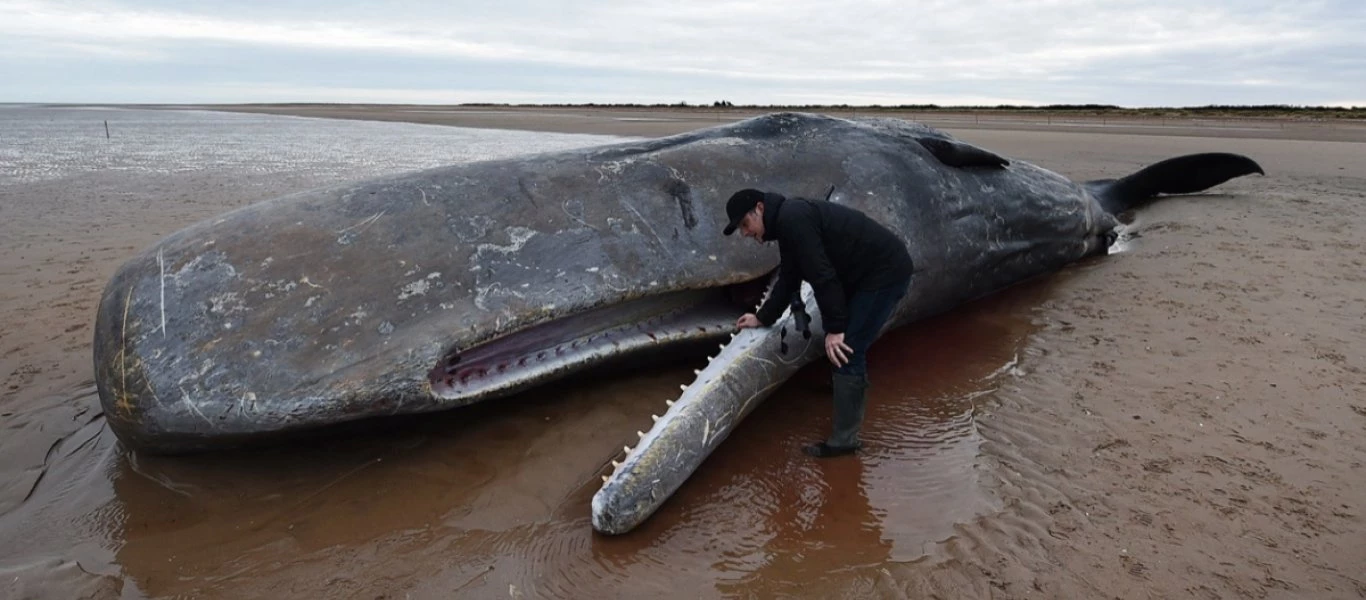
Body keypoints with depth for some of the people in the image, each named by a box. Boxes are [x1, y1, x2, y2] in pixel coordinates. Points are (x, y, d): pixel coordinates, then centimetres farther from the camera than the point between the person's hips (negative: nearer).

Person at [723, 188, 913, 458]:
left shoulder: (793, 220, -21)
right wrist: (763, 317, 20)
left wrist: (834, 328, -20)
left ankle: (844, 439, -5)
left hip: (886, 272, -10)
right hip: (867, 273, 10)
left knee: (845, 351, -11)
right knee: (848, 343, 22)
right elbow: (788, 279, 20)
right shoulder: (787, 223, 12)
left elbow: (822, 276, -24)